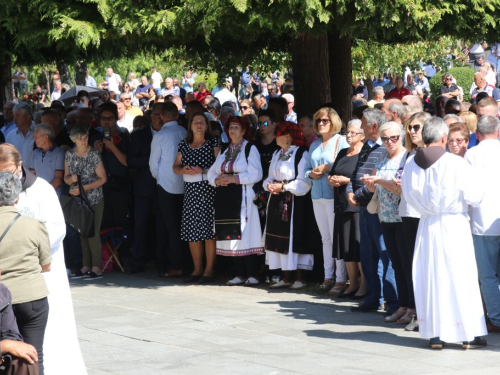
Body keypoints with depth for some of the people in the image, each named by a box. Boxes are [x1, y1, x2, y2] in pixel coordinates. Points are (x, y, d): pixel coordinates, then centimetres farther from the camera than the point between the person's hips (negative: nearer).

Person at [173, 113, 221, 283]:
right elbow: (175, 167, 14)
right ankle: (197, 269, 12)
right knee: (191, 230, 3)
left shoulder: (213, 143, 2)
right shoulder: (184, 145, 14)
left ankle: (209, 270, -2)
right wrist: (184, 170, -7)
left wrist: (202, 170, -18)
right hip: (190, 190, 5)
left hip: (208, 189, -4)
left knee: (208, 229, -8)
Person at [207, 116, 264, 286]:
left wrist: (234, 179, -17)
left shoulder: (250, 149, -1)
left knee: (245, 235, -10)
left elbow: (255, 174, -11)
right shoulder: (224, 151, 18)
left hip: (243, 198, -6)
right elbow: (211, 173, 17)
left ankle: (252, 274, -6)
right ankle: (240, 274, 9)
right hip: (225, 197, 6)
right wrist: (217, 180, -5)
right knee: (231, 236, 5)